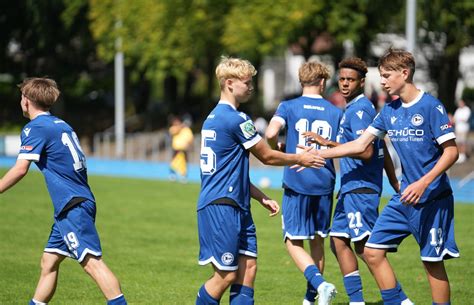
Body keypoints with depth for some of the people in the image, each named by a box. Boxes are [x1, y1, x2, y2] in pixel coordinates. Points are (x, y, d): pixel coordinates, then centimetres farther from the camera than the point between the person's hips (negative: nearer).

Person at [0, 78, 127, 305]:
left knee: (91, 261, -16)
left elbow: (20, 169, -16)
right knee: (49, 262, 14)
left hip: (73, 207, -9)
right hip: (71, 207, 9)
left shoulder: (35, 128, -8)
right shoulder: (61, 124, 19)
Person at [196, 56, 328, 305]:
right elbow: (267, 156, -4)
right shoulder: (235, 119, -13)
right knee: (226, 274, -7)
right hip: (221, 207, -10)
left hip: (236, 207, 10)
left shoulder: (213, 118, 17)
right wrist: (300, 159, 11)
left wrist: (262, 198, 23)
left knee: (247, 267, 5)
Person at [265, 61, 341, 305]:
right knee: (317, 241, 16)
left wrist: (276, 149, 5)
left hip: (296, 184, -3)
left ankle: (320, 284, -22)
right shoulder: (336, 112, 5)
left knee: (293, 242, 1)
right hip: (324, 184, 3)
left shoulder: (288, 107, -1)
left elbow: (271, 133, -17)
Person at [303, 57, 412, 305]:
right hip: (352, 189, 10)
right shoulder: (359, 108, 18)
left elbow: (366, 151, -23)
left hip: (360, 189, -10)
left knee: (364, 247, -11)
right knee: (338, 241, 10)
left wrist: (329, 143, -20)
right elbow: (383, 152, 21)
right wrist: (396, 185, 25)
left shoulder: (359, 110, -13)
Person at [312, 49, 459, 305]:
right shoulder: (390, 111, 9)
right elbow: (360, 144, 15)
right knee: (373, 251, 2)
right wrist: (317, 154, 12)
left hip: (432, 198, -7)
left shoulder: (431, 106, -12)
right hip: (404, 197, 7)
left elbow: (451, 151, -14)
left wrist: (423, 183, -23)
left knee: (432, 262, -3)